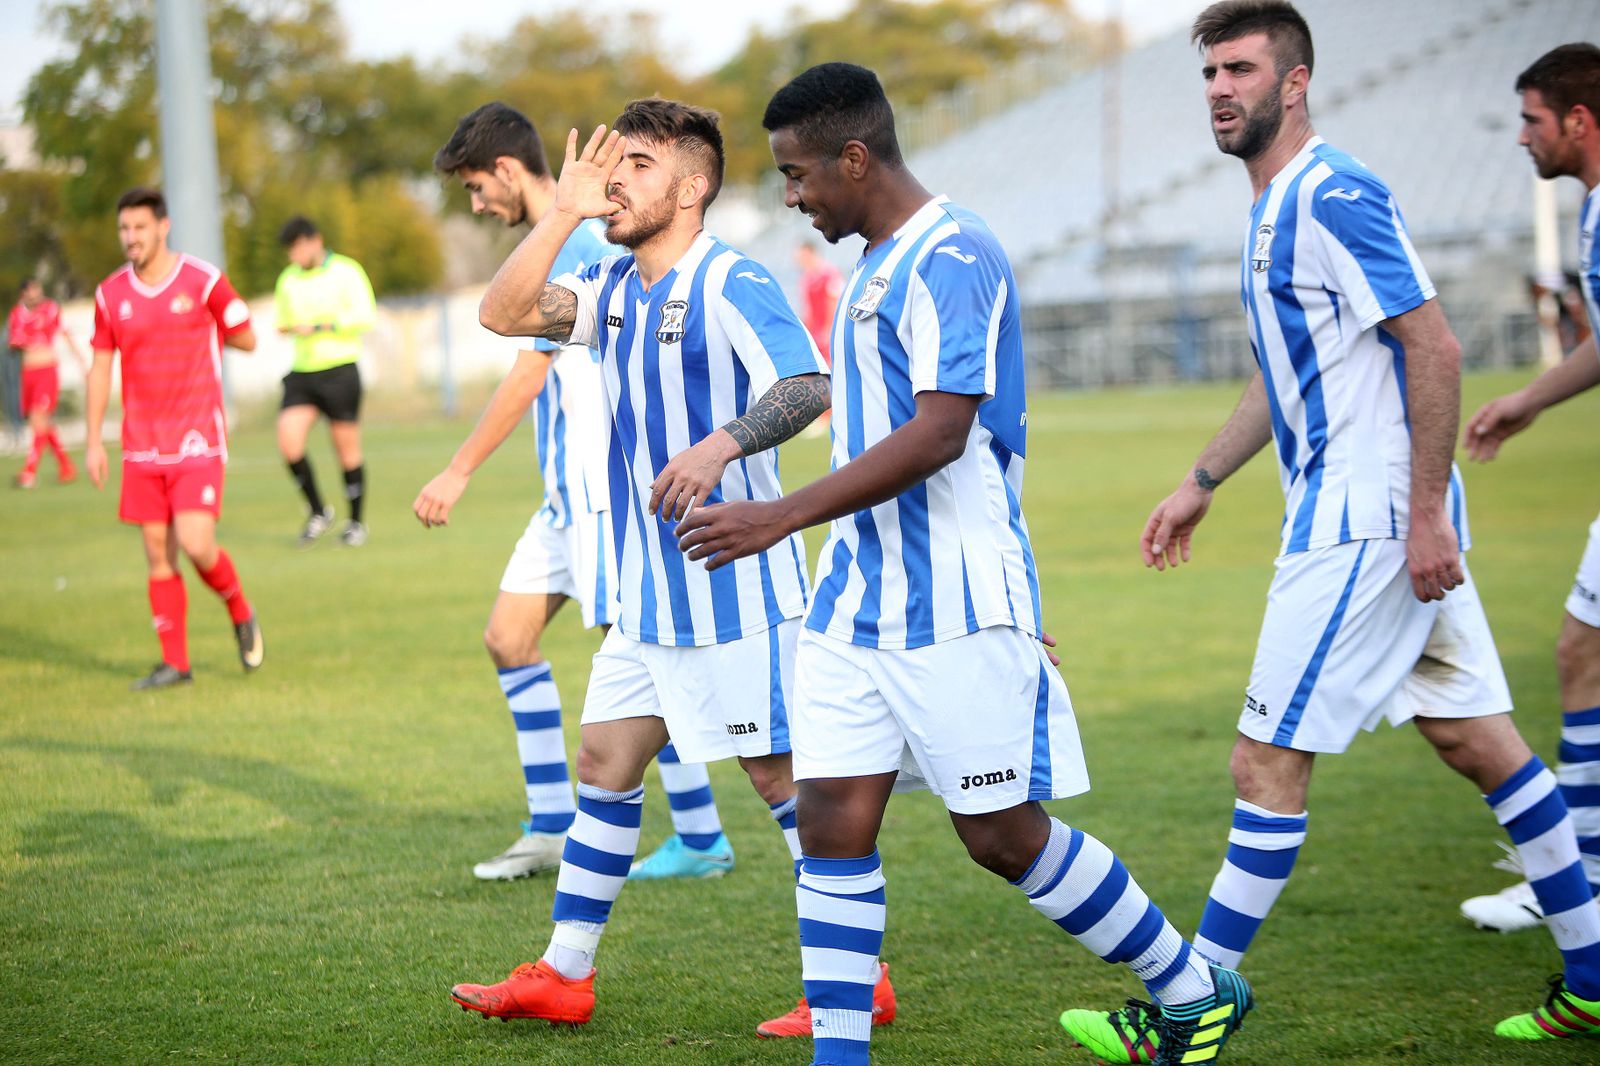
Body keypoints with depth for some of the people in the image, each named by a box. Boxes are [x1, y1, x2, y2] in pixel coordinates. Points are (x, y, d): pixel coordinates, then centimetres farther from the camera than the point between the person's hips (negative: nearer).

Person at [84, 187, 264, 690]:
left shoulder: (204, 281, -6)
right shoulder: (111, 295, 5)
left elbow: (247, 340, 5)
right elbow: (101, 367, 11)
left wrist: (194, 331, 4)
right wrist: (93, 441, 7)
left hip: (198, 440, -4)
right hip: (142, 447, 4)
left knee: (195, 544, -15)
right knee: (158, 554, 3)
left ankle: (241, 614, 15)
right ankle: (174, 662, 11)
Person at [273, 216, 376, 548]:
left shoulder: (346, 271, -5)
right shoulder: (288, 279, 12)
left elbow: (366, 317, -15)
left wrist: (319, 326, -19)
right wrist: (288, 328, 2)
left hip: (340, 371, -4)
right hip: (301, 373, 5)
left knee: (347, 450, 2)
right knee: (288, 442, -13)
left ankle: (356, 522, 18)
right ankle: (318, 512, 5)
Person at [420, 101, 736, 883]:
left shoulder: (570, 244, -15)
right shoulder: (574, 238, 15)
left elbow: (529, 374, -19)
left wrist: (459, 471, -15)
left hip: (602, 487, -10)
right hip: (569, 491, 10)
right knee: (508, 636, 9)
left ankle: (701, 839, 1)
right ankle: (552, 828, 14)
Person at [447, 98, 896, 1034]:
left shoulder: (733, 285, -13)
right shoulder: (616, 287, 13)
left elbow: (807, 386, -26)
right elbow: (505, 314, 4)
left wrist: (720, 446, -42)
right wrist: (564, 213, -1)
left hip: (736, 585, -9)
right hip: (649, 593, 9)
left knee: (785, 776, -4)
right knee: (605, 764, 11)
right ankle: (564, 974, 18)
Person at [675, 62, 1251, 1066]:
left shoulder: (951, 256, -15)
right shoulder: (877, 265, 16)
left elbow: (939, 433, -24)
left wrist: (781, 516, -25)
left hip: (953, 607, -9)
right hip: (859, 601, 9)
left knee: (1005, 835, -1)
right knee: (832, 821, 1)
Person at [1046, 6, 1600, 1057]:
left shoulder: (1330, 195, -15)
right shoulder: (1279, 209, 16)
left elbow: (1435, 346, -20)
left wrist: (1427, 514, -22)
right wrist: (1203, 481, 28)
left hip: (1364, 523, -10)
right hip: (1389, 522, 10)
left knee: (1269, 763, -6)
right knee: (1475, 737, 12)